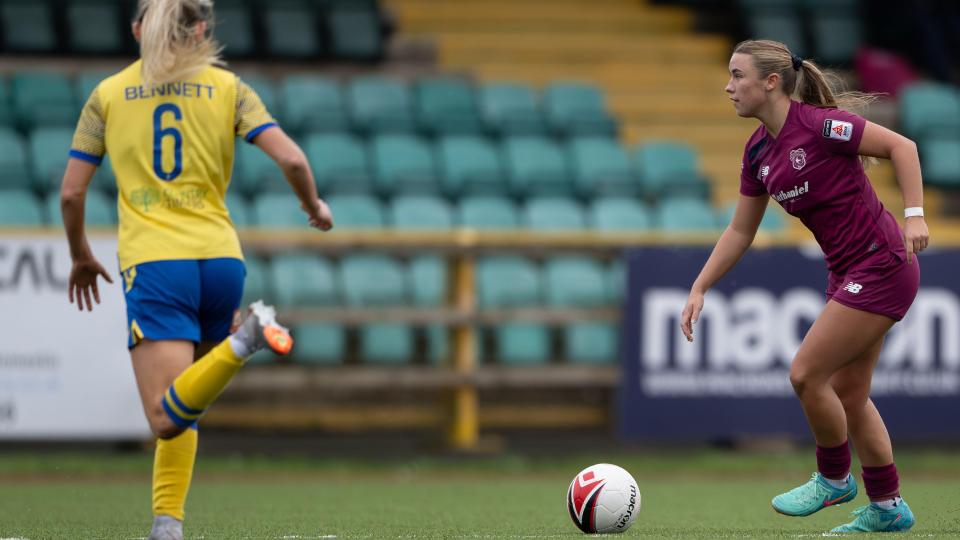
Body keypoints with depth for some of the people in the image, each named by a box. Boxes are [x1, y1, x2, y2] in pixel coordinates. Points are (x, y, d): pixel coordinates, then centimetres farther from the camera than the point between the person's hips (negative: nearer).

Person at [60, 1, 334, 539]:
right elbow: (291, 158, -4)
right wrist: (315, 207, 16)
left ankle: (242, 341, -37)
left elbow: (71, 193, 6)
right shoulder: (227, 88, 8)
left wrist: (81, 257, 23)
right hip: (221, 256, 3)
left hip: (151, 260, -3)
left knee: (169, 418, -15)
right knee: (180, 407, 20)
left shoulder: (108, 95, 8)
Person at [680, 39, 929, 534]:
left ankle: (833, 478, 13)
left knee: (806, 374, -9)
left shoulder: (820, 124, -18)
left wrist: (914, 214, -21)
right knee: (848, 394, 11)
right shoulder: (758, 152, 7)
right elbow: (740, 232, 15)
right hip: (848, 274, 8)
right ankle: (888, 508, 23)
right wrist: (699, 289, 11)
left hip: (882, 266, -8)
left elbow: (901, 145, -14)